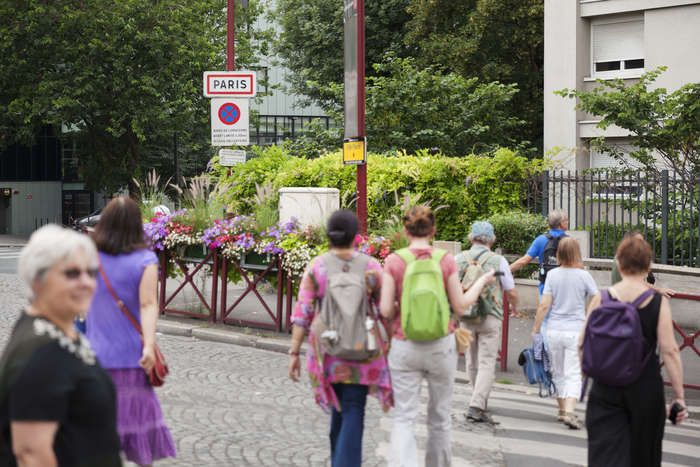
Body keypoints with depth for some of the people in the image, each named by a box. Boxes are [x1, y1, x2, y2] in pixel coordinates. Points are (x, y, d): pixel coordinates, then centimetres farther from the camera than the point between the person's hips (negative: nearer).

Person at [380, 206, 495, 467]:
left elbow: (386, 311, -8)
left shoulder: (394, 261, -7)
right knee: (440, 416, 17)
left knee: (404, 418, 1)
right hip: (441, 346, 1)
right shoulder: (446, 261, -5)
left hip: (404, 347, -1)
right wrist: (482, 281, 15)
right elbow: (460, 307, 0)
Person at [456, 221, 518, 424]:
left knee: (472, 362, 17)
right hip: (490, 317, -3)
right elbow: (511, 293, 0)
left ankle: (481, 400, 29)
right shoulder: (498, 261, -5)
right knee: (486, 363, -2)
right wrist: (514, 307, 21)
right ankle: (476, 406, -13)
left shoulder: (460, 259, 1)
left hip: (466, 316, 3)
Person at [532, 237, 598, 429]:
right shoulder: (584, 275, -6)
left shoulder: (552, 274, -1)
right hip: (576, 331, -2)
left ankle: (562, 410, 29)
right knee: (573, 375, -2)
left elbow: (544, 305, -4)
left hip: (554, 330, 2)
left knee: (558, 372, 17)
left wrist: (535, 328, 3)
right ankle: (569, 412, -17)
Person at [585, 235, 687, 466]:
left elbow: (584, 343, 0)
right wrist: (679, 396, -5)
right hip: (646, 389, 0)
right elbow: (669, 350, -10)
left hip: (606, 389, 0)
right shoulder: (658, 302, -7)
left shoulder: (601, 299, -3)